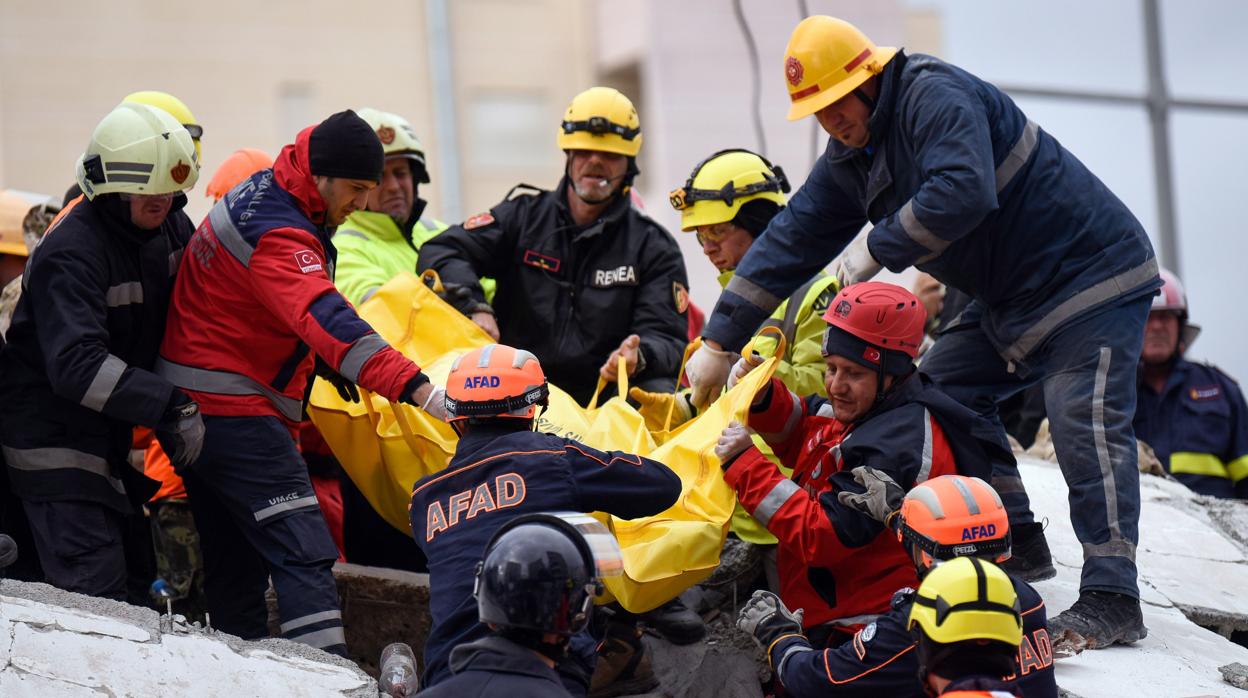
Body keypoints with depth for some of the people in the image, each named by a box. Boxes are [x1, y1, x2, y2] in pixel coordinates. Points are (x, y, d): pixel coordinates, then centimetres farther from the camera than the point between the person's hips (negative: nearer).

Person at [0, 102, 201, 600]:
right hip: (52, 432, -9)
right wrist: (169, 407, -39)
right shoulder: (70, 255, -26)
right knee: (94, 593, -15)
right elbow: (76, 365, -36)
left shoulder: (170, 227, 0)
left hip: (110, 431, 9)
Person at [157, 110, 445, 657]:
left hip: (194, 407, 10)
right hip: (235, 411, -10)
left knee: (236, 565, 14)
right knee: (303, 554, -17)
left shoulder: (257, 196, 11)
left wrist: (324, 361, 12)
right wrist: (421, 390, -44)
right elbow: (327, 322, -35)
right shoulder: (278, 234, -21)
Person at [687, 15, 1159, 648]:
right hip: (1010, 296, 10)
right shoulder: (849, 158, 7)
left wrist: (876, 248, -26)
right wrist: (719, 341, 6)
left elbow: (962, 193, -38)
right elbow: (791, 239, 9)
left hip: (1092, 274, -10)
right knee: (944, 389, 8)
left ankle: (1110, 600, -22)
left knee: (1084, 425, -20)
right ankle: (1015, 545, 12)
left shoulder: (936, 98, -21)